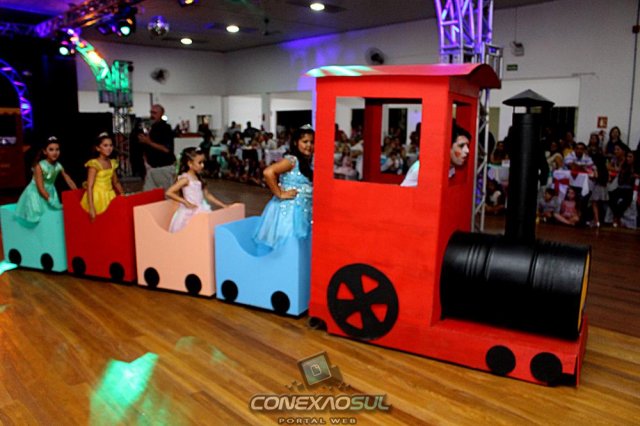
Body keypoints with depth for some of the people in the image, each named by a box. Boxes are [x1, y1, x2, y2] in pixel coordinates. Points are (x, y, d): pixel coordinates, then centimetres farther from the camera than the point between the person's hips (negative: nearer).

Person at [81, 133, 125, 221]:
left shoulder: (112, 163, 8)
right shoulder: (94, 164, -11)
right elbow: (89, 187, -15)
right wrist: (91, 208, -21)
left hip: (109, 197, 6)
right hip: (98, 198, -6)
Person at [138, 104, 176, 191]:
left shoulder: (166, 128, -9)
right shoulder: (151, 128, 12)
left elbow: (166, 149, -20)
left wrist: (148, 142, -18)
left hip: (165, 167, -7)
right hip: (152, 167, 7)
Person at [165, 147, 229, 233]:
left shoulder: (198, 178, 10)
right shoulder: (185, 178, -12)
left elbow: (207, 195, 15)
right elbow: (168, 193, -19)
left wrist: (223, 205, 11)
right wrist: (186, 202, -20)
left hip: (200, 211, 7)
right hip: (190, 213, -7)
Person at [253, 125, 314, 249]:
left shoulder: (307, 163, 12)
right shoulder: (291, 160, -13)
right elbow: (268, 172, -27)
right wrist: (280, 194, -20)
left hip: (302, 212, 8)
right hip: (288, 209, -8)